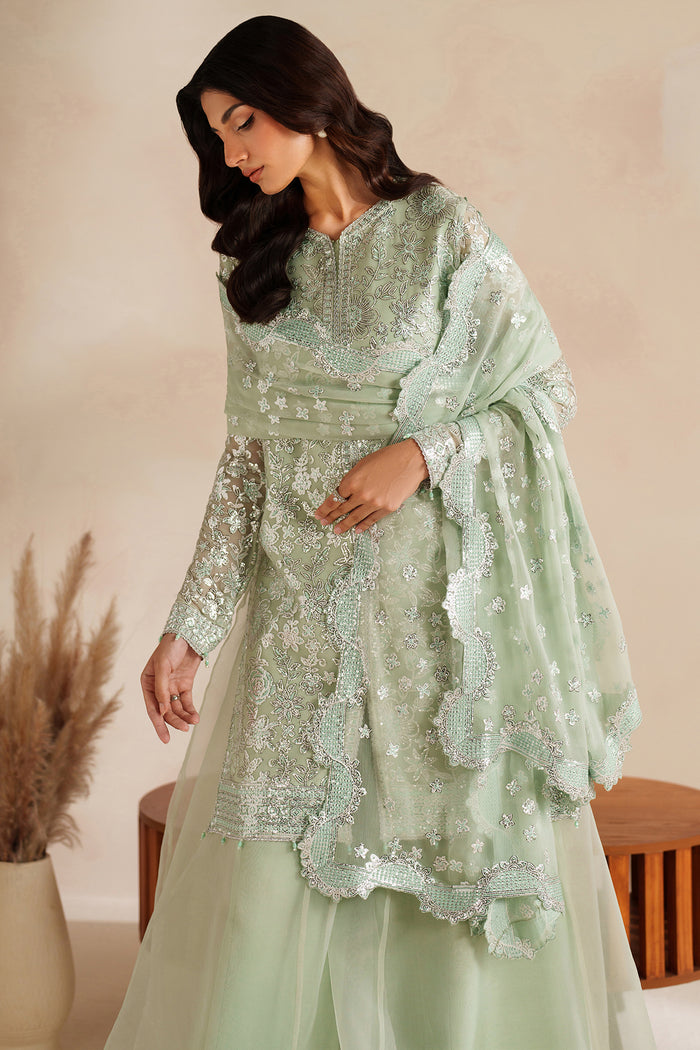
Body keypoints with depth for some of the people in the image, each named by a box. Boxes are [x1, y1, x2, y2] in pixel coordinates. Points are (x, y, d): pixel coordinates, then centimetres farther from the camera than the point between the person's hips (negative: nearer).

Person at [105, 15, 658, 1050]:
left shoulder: (444, 231, -4)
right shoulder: (257, 264, 9)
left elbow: (548, 389, -1)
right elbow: (247, 454, 8)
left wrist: (421, 454, -17)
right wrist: (190, 625, 2)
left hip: (435, 594, -4)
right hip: (302, 601, 4)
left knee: (459, 843, 4)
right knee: (270, 873, 3)